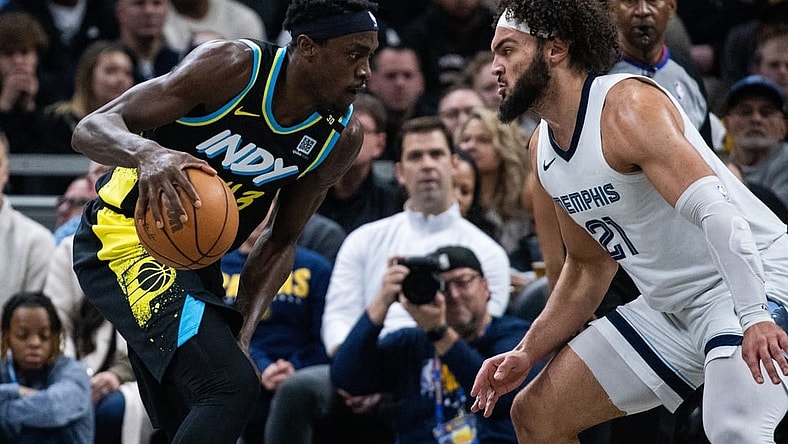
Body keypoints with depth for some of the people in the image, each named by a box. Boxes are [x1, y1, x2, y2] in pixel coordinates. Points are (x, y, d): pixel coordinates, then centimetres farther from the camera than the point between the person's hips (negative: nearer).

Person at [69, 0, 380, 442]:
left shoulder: (342, 137, -6)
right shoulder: (233, 66, -22)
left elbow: (282, 242, 7)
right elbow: (92, 129, -25)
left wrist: (243, 333, -8)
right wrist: (147, 153, -48)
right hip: (124, 236, -8)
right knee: (231, 385, -26)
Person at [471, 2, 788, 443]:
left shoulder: (627, 106, -20)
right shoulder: (543, 149, 7)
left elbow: (718, 213, -31)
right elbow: (590, 267, 19)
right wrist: (527, 354, 9)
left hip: (752, 280, -9)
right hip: (671, 304, 9)